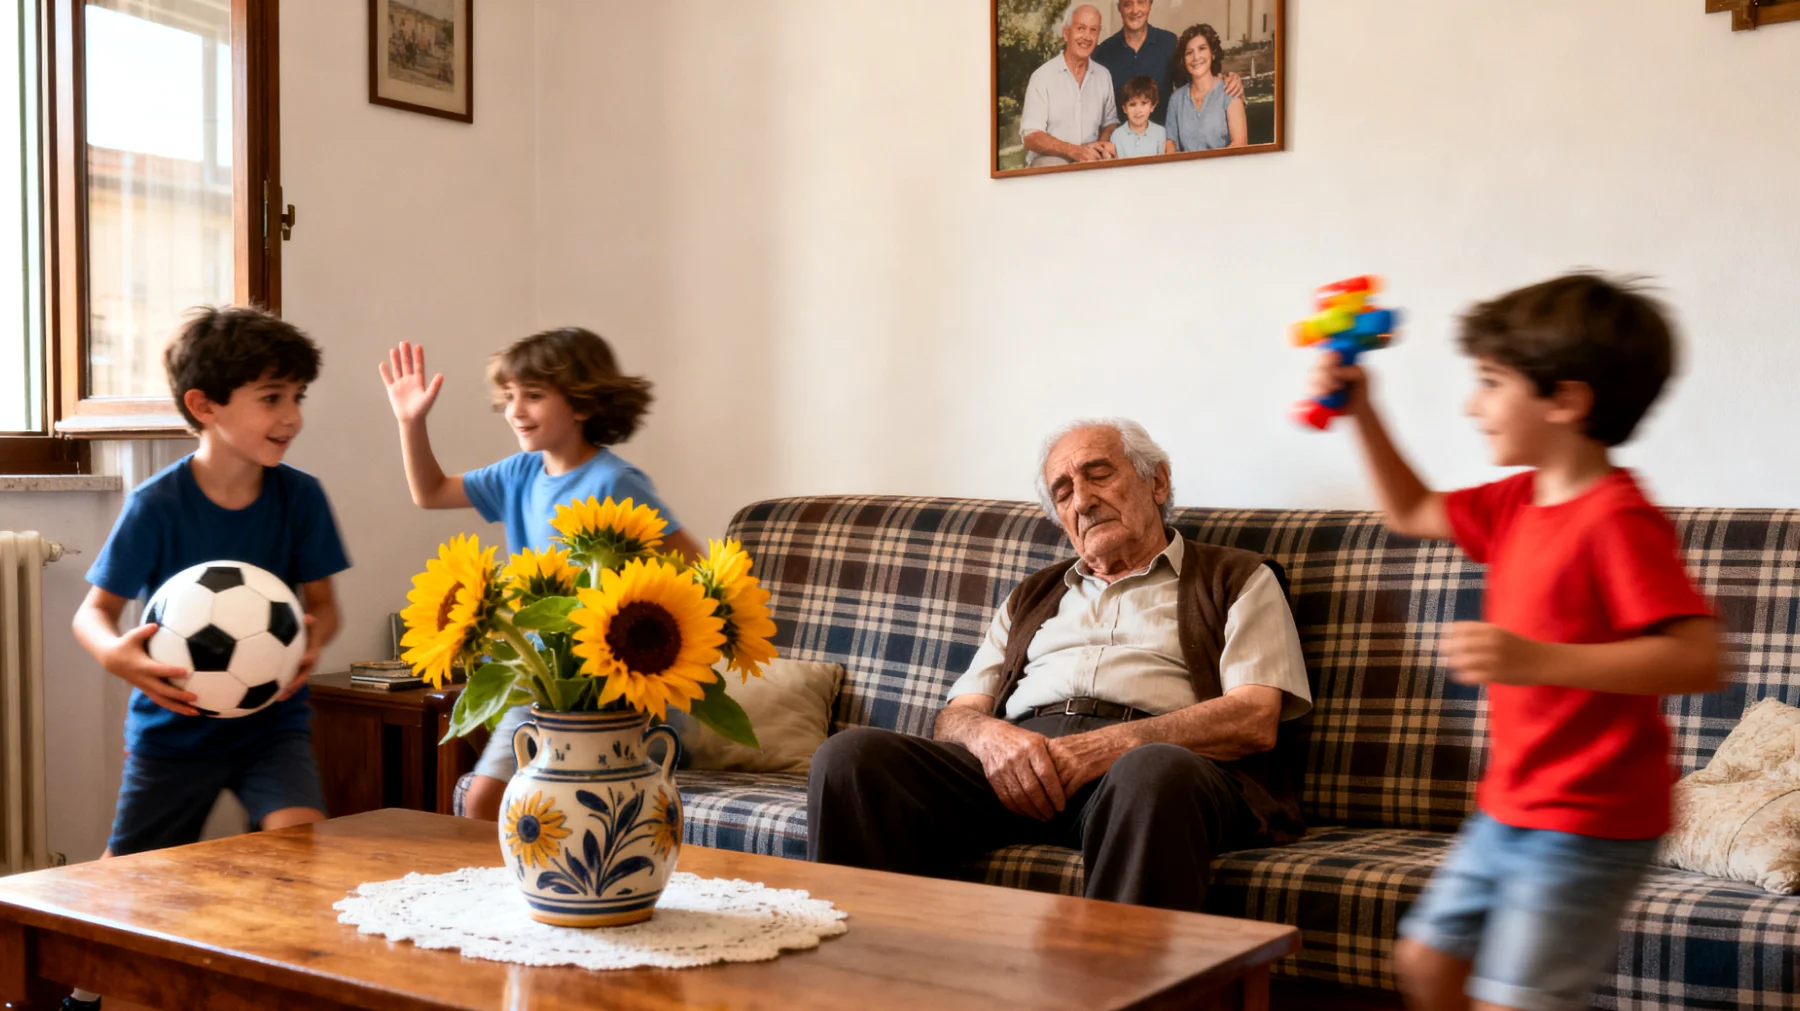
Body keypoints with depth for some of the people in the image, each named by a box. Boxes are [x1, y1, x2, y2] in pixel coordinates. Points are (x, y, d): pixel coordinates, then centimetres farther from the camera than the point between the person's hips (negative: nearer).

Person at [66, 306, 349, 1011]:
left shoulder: (300, 496, -8)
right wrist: (114, 653, -31)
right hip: (173, 722, -1)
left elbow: (322, 601, 1)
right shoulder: (157, 505, -15)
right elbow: (93, 612, -9)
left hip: (272, 719, 1)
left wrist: (315, 636, -22)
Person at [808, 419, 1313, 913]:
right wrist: (989, 735, -6)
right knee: (851, 755, -24)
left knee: (1153, 774, -42)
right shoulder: (1031, 598, 33)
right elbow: (955, 717, 21)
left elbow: (1254, 721, 2)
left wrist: (1108, 746, -13)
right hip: (1016, 763, 4)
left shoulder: (1236, 579, 19)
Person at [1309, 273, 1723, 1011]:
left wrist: (1539, 659, -37)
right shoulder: (1519, 502, 6)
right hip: (1507, 811, 10)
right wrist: (1362, 413, 13)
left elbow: (1698, 659, -30)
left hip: (1586, 826, -9)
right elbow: (1412, 514, 22)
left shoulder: (1617, 520, -22)